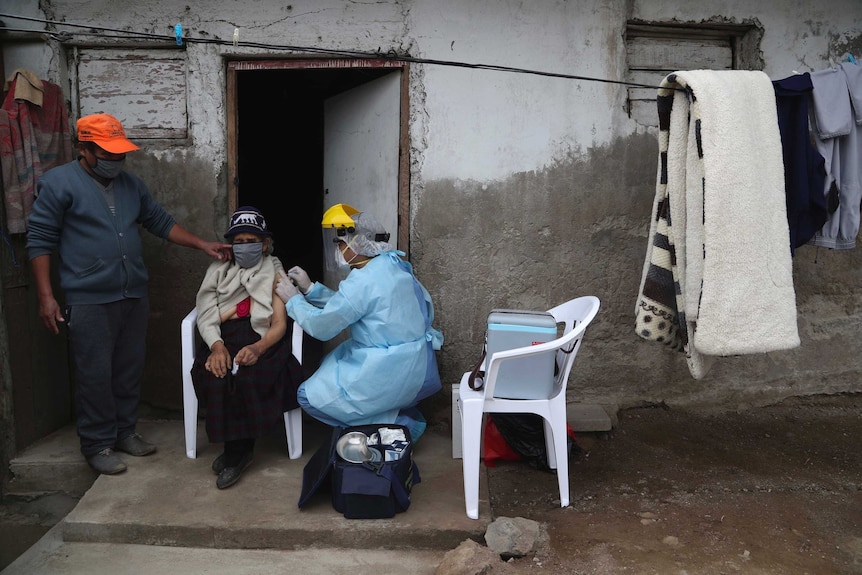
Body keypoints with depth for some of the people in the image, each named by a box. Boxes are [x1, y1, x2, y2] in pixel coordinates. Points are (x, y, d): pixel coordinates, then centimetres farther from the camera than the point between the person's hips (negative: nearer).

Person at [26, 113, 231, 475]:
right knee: (95, 376, 0)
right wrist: (46, 296, -11)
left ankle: (125, 432, 26)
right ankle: (98, 445, 14)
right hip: (89, 302, -6)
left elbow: (161, 223, 18)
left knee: (130, 370, 12)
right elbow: (40, 241, -6)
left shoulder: (131, 184, 13)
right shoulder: (59, 183, -5)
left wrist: (203, 245, 7)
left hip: (134, 297, 6)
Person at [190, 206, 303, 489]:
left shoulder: (275, 273, 13)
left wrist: (258, 348, -20)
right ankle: (239, 449, -14)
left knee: (250, 376, -33)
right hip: (223, 340, 2)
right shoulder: (218, 271, 20)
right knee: (217, 376, -30)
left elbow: (279, 324, 1)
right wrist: (216, 345, -15)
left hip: (262, 341, -2)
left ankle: (235, 453, -14)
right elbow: (206, 316, 7)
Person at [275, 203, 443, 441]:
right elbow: (345, 304, 16)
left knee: (309, 396, 1)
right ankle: (402, 413, 15)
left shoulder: (364, 281, -21)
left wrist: (293, 299, 2)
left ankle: (396, 424, -1)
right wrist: (309, 288, 13)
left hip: (392, 373, -9)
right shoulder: (391, 264, 7)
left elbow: (321, 326, -13)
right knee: (329, 364, 25)